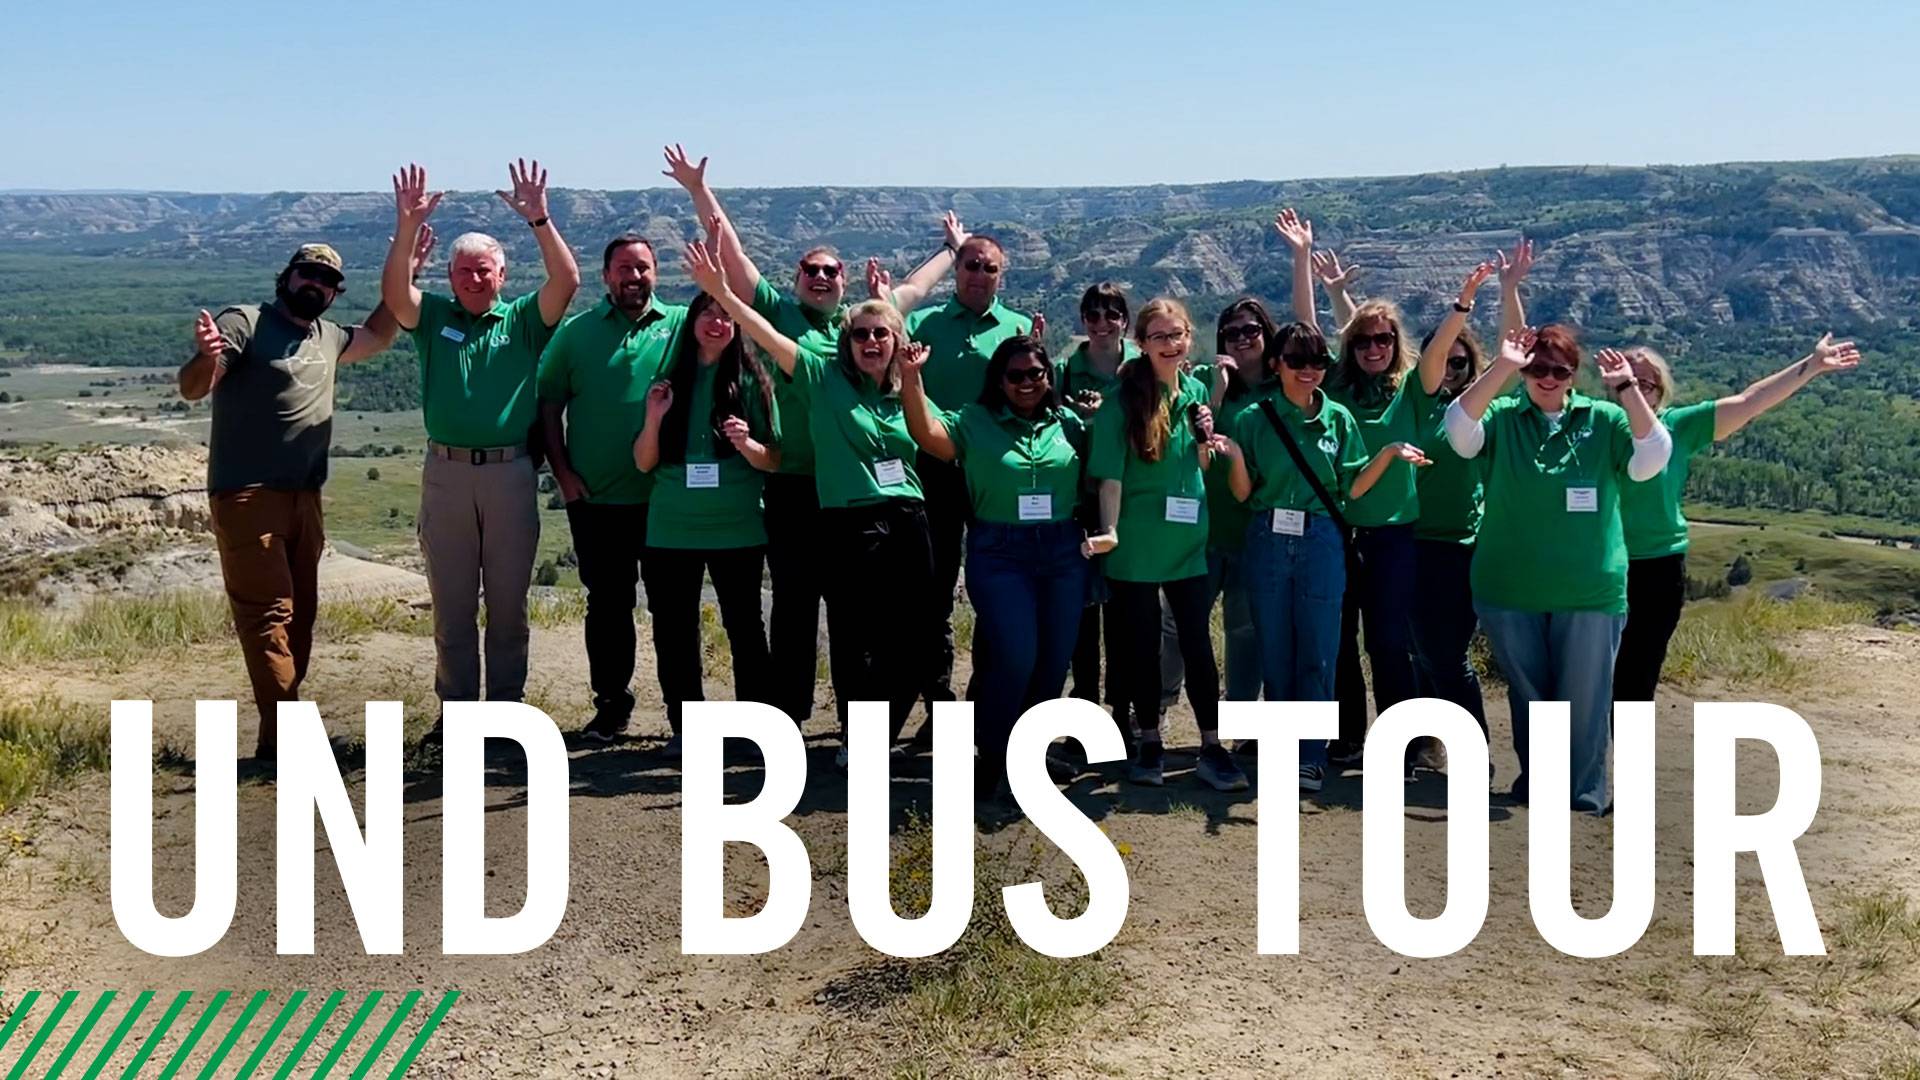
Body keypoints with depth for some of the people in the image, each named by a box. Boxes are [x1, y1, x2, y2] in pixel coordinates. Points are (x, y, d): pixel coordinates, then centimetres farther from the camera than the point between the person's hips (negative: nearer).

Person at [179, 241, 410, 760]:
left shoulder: (327, 337, 17)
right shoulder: (244, 322, -4)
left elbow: (377, 337, 37)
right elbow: (192, 388, -14)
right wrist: (207, 359, -38)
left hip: (304, 498, 8)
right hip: (247, 496, -8)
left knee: (300, 613, 10)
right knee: (268, 611, -13)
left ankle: (280, 729, 18)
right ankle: (284, 734, -15)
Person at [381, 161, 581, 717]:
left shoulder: (522, 320, 6)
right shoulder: (433, 317, 8)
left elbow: (566, 282, -10)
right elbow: (394, 293, -11)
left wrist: (539, 219, -21)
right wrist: (408, 226, -23)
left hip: (510, 472, -1)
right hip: (446, 473, 1)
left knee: (508, 601, 8)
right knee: (451, 603, 8)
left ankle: (506, 703, 18)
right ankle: (456, 706, 18)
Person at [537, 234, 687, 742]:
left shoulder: (681, 324, 3)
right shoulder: (575, 331, 6)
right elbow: (549, 402, 6)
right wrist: (562, 472, -2)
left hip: (666, 496, -1)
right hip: (594, 496, 1)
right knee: (607, 603, 10)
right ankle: (611, 704, 23)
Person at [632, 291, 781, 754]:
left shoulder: (751, 379, 0)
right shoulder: (668, 380, 6)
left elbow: (774, 460, -1)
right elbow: (644, 463, 6)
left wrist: (747, 444, -21)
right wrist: (653, 419, -11)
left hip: (736, 529, -2)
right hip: (671, 530, 3)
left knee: (744, 628, 1)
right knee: (673, 631, 5)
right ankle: (685, 728, 16)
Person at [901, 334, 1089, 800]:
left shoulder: (1070, 424, 10)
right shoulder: (975, 421, 1)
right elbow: (928, 434, -16)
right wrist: (911, 379, -25)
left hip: (1063, 552, 4)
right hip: (1000, 554, -3)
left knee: (1055, 661, 6)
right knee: (1014, 657, -13)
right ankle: (992, 756, 9)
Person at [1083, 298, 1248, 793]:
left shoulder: (1196, 391, 8)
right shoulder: (1122, 400, -7)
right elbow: (1110, 473, -11)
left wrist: (1206, 440, -4)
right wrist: (1109, 530, -21)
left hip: (1188, 541, 3)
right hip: (1137, 543, -3)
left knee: (1198, 643, 2)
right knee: (1142, 644, 7)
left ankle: (1212, 749, 10)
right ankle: (1149, 744, 21)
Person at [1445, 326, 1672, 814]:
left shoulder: (1604, 420, 1)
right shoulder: (1501, 417, 1)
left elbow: (1652, 459, -13)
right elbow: (1458, 429, -19)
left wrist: (1627, 388, -16)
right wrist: (1502, 368, -23)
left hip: (1589, 591, -1)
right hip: (1510, 591, 1)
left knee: (1584, 697, 6)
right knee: (1527, 694, 14)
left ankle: (1586, 793, 20)